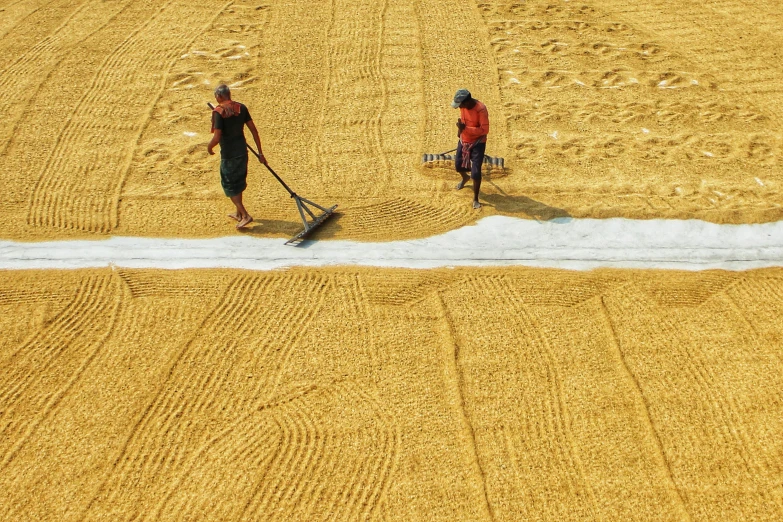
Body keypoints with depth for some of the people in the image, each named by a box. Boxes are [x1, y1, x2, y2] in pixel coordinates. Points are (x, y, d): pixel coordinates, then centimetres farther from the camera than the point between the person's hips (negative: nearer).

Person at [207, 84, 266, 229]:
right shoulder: (241, 108, 2)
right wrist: (260, 153, 9)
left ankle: (245, 215, -1)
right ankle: (239, 213, 34)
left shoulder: (218, 112, -17)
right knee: (238, 182, 21)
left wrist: (209, 147, 0)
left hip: (228, 155, -6)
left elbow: (216, 138, -22)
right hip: (242, 151, 6)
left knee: (229, 186, 7)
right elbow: (254, 130, 3)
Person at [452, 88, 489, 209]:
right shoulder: (463, 105, -9)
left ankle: (475, 199, 6)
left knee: (476, 172, -8)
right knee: (458, 165, 19)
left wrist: (465, 128, -34)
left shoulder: (481, 109, -29)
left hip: (477, 143, -6)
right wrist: (460, 128, 4)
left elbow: (485, 130, -30)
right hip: (463, 141, 6)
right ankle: (465, 178, 54)